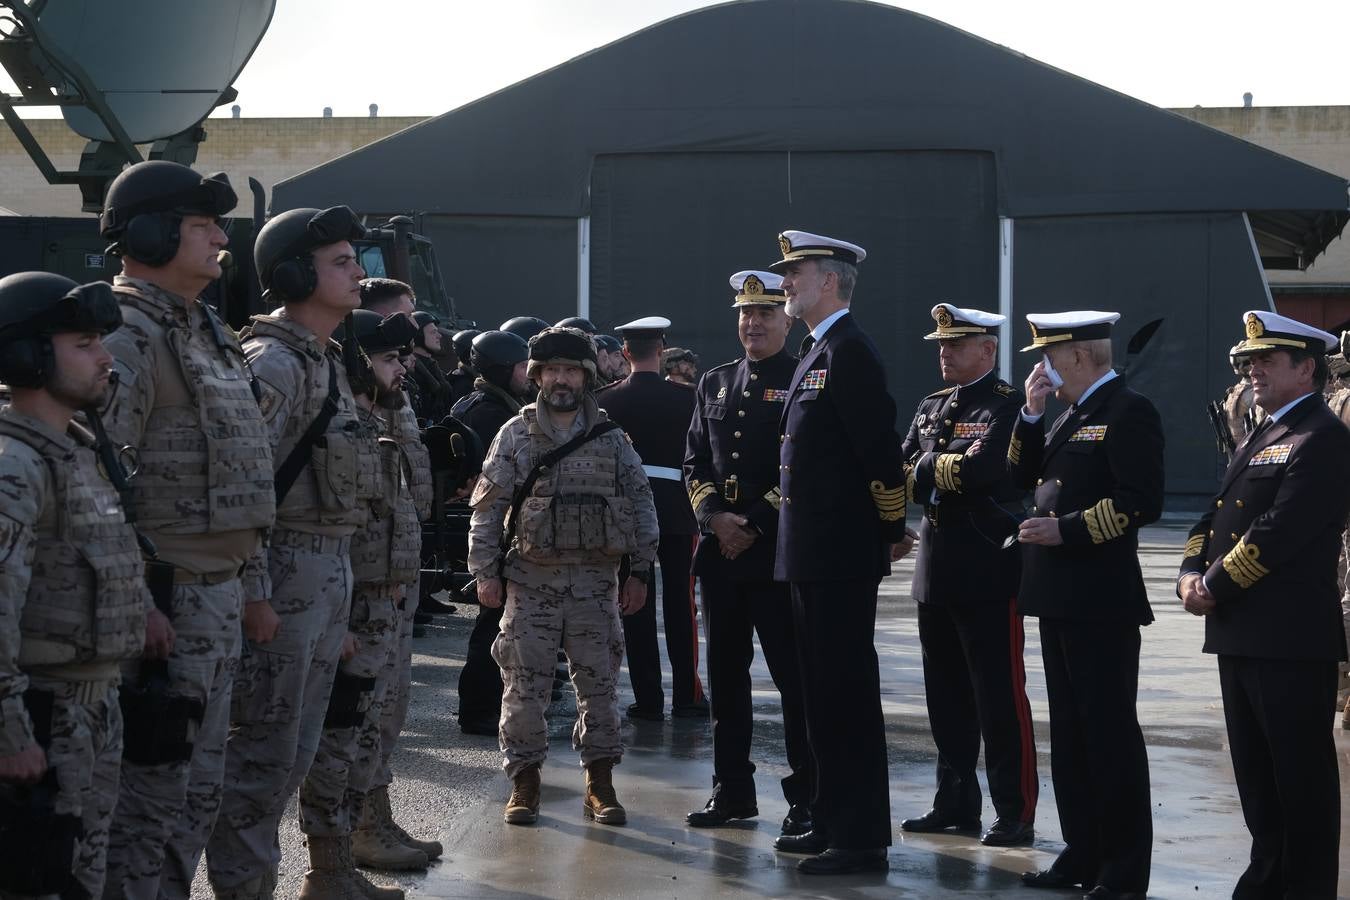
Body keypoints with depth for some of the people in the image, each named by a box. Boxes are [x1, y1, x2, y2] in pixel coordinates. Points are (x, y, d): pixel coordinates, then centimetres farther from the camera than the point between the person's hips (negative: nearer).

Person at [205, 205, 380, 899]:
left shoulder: (325, 361, 16)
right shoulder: (274, 362, -13)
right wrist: (253, 594, -22)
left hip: (329, 574, 10)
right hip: (287, 574, -10)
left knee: (295, 752, 14)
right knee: (263, 752, -4)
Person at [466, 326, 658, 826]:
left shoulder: (611, 439, 6)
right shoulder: (515, 435, 3)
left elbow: (641, 506, 8)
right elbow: (488, 506, 2)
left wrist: (640, 571, 3)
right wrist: (485, 572, -3)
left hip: (596, 581, 1)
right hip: (531, 578, -1)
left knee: (599, 682, 4)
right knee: (525, 683, 0)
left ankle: (600, 783, 14)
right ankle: (524, 781, 11)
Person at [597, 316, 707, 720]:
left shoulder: (605, 400, -3)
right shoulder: (684, 397, -5)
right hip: (676, 508, 0)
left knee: (637, 606, 4)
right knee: (680, 604, 7)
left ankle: (648, 699, 4)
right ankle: (687, 695, 10)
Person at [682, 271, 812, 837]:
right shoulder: (715, 383, 16)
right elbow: (694, 461, 14)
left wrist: (755, 525, -12)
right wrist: (714, 517, -3)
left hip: (780, 551, -6)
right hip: (719, 550, 6)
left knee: (794, 677, -3)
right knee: (725, 674, 10)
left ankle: (806, 799, 2)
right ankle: (733, 791, 19)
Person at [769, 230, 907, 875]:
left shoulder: (850, 352, -15)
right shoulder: (818, 352, 16)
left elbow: (881, 450, -18)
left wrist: (893, 531, -9)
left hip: (841, 557, -10)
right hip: (811, 555, 10)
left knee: (848, 696, -5)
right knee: (824, 694, 15)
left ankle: (862, 840, 0)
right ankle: (831, 823, 24)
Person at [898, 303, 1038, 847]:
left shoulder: (1008, 406, -8)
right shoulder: (930, 408, 17)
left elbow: (980, 468, -22)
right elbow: (902, 474, 8)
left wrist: (926, 471, -8)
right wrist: (952, 471, -11)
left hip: (989, 569, -8)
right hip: (936, 570, 8)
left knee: (1000, 696, -4)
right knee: (946, 695, 12)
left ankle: (1015, 812, 2)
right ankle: (956, 803, 21)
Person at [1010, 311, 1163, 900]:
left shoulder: (1128, 412, -11)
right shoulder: (1071, 414, 17)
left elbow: (1141, 501, -19)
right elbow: (1024, 476, 15)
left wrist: (1066, 529, -19)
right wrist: (1031, 413, 4)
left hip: (1101, 601, -9)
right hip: (1059, 596, 9)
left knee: (1110, 731, -3)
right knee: (1069, 731, 13)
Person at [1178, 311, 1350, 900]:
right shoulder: (1260, 438, 19)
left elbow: (1279, 531, -19)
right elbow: (1217, 514, 17)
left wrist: (1216, 588, -15)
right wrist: (1191, 574, -1)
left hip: (1291, 635, -9)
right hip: (1240, 631, 9)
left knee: (1300, 771, -2)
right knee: (1254, 767, 15)